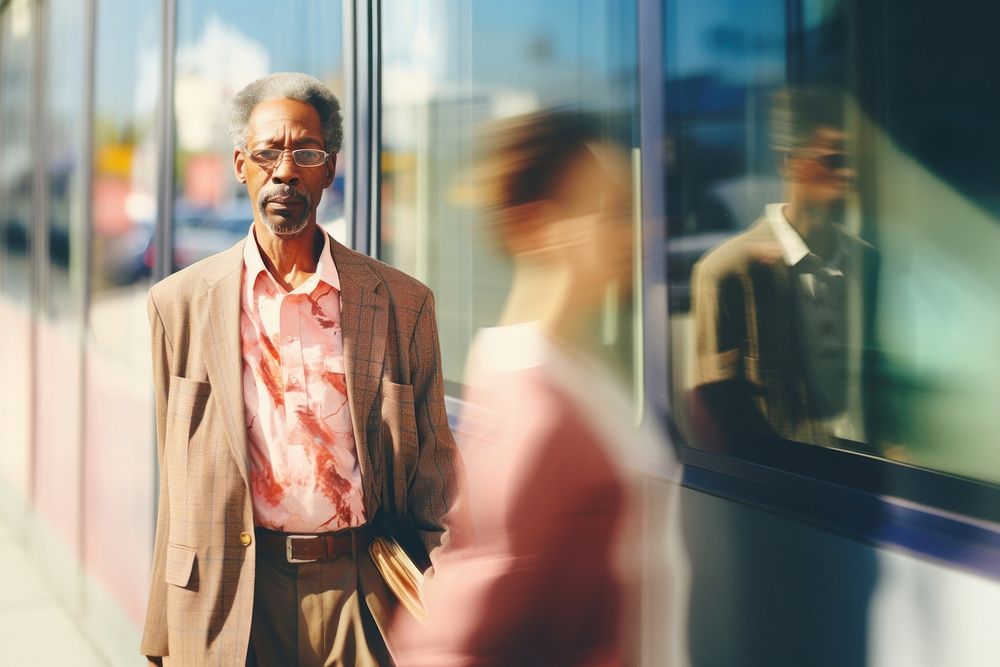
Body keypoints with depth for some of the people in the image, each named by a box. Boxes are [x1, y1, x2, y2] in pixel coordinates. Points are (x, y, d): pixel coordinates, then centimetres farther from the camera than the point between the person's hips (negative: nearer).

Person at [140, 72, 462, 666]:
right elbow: (178, 480, 5)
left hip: (362, 595, 0)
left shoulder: (404, 303, 1)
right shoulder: (180, 302, 3)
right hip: (226, 605, 1)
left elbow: (433, 463, 7)